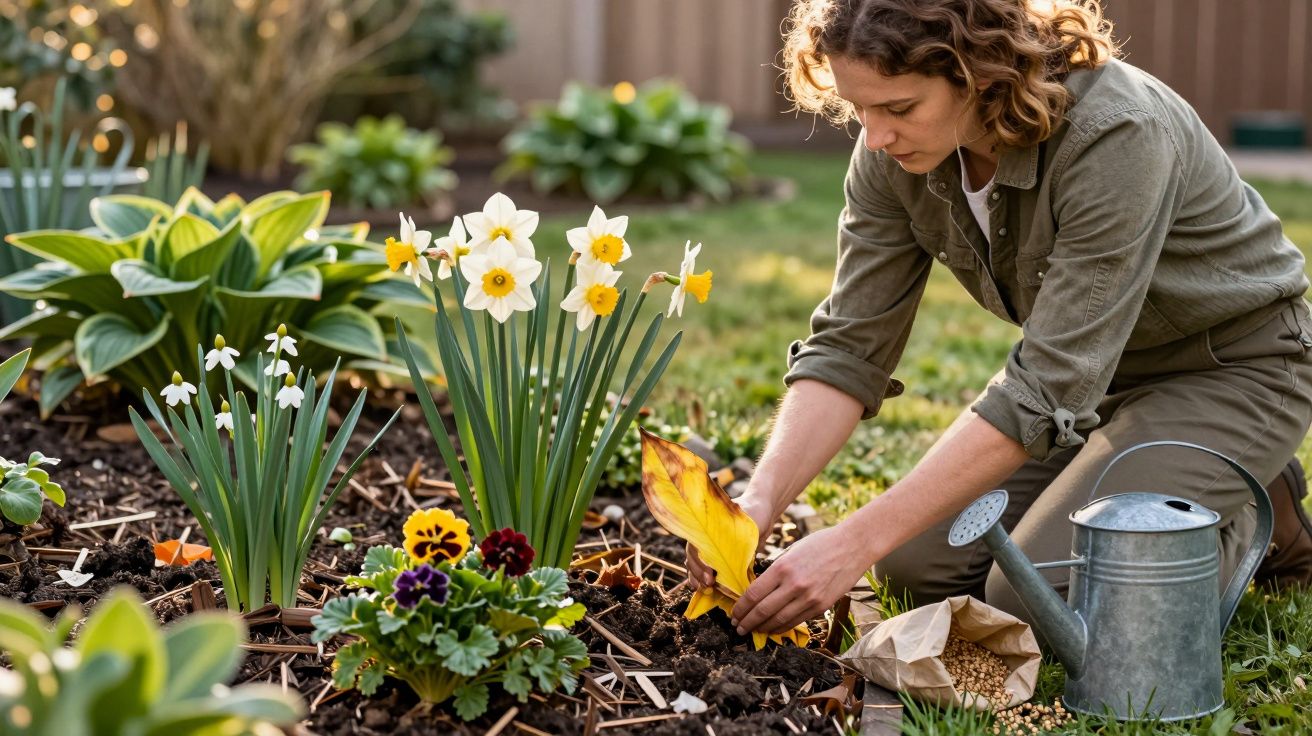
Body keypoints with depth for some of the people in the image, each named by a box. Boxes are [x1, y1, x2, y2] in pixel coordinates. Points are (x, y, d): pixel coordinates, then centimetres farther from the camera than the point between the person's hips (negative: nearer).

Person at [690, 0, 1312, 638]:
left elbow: (1045, 391, -37)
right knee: (917, 564, -3)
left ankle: (1253, 518, 6)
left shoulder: (1114, 136, -36)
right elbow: (850, 345, -12)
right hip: (1093, 372, 7)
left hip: (1231, 368, -6)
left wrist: (856, 542, -39)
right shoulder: (894, 152, -16)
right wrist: (759, 504, -28)